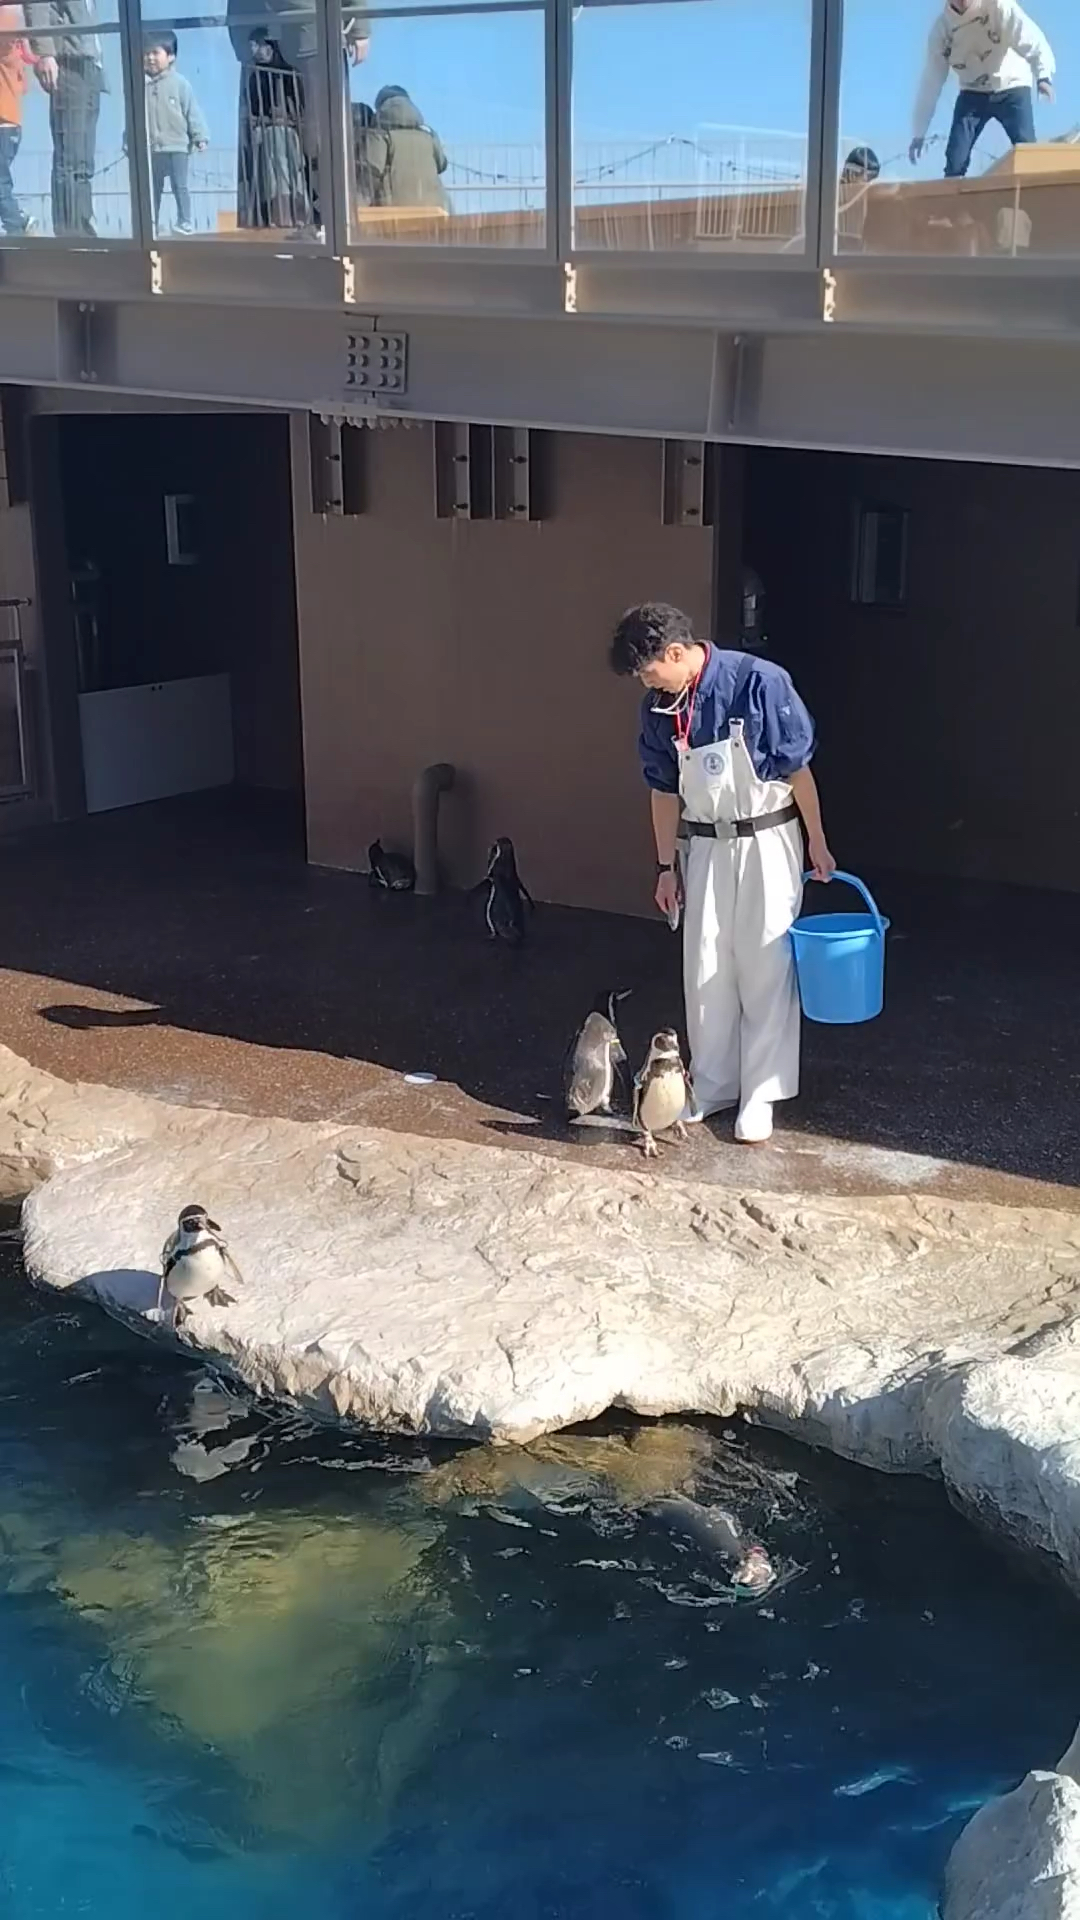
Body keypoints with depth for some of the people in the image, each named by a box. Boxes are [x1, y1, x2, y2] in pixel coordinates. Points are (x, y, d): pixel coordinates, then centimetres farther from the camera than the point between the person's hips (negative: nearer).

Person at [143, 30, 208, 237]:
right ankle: (151, 224, 17)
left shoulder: (179, 83, -3)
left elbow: (192, 112, -3)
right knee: (153, 188, 10)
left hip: (177, 145, -3)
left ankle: (185, 222, 2)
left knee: (180, 186, -2)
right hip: (151, 148, 3)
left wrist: (200, 137, -8)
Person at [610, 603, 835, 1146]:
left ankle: (760, 1093, 10)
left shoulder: (759, 682, -20)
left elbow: (798, 769, -12)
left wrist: (817, 842, -7)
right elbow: (665, 790, 6)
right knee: (705, 971, 8)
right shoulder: (660, 708, -4)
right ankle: (713, 1085, 21)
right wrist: (666, 866, 9)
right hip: (705, 846, 5)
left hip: (766, 842, -5)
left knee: (764, 969, 0)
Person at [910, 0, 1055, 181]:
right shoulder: (941, 27, -9)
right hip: (973, 95, 3)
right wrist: (919, 132, -5)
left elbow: (1031, 38, -26)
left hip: (1012, 89, -3)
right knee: (955, 162, -10)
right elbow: (931, 80, -4)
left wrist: (1044, 75, -45)